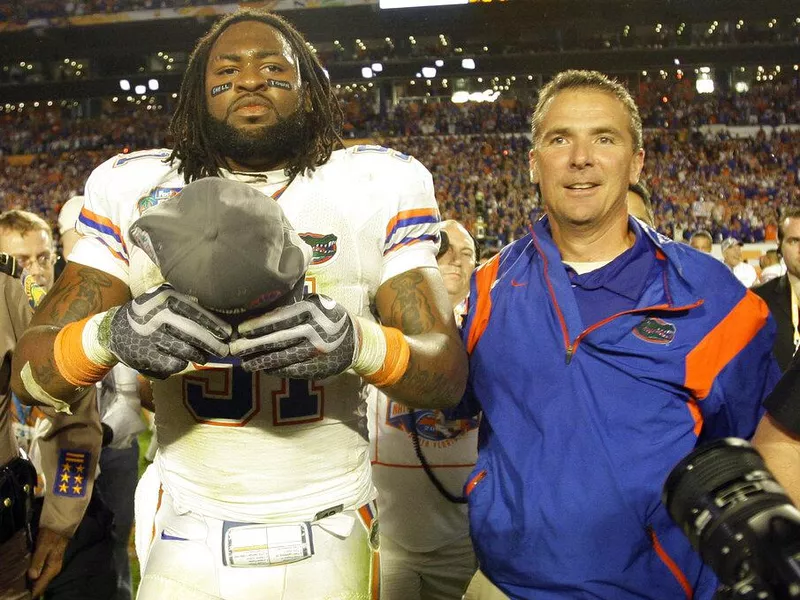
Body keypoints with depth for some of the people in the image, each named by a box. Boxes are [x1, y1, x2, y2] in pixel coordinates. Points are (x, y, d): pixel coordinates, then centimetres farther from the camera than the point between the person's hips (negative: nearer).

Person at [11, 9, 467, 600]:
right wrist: (112, 334, -30)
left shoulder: (380, 187, -7)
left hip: (328, 549, 0)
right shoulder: (133, 190, -3)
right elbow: (30, 370, -6)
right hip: (186, 547, 1)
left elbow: (448, 372, -10)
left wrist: (356, 341, -33)